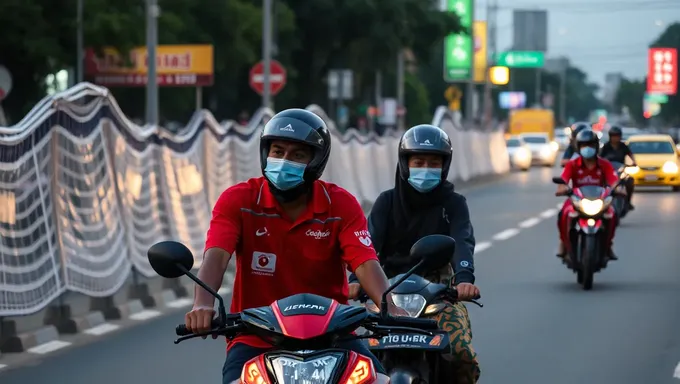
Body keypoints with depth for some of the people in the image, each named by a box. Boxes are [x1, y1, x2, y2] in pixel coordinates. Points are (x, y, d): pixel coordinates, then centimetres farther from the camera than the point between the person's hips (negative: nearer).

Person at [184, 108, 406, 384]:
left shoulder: (341, 205, 0)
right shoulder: (239, 201, -2)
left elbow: (366, 264, -13)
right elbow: (216, 256, -17)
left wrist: (390, 307, -35)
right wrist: (203, 304, -39)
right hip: (255, 337, -1)